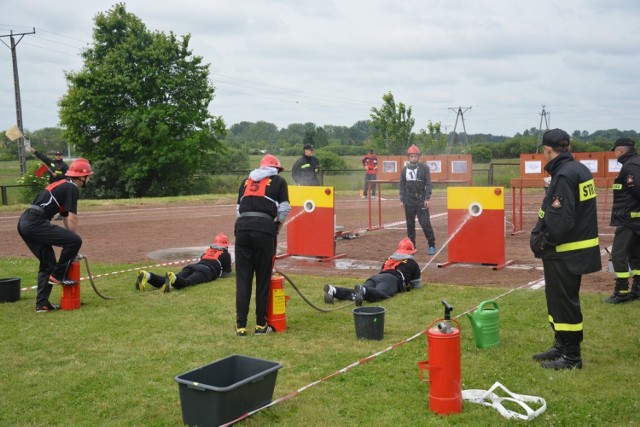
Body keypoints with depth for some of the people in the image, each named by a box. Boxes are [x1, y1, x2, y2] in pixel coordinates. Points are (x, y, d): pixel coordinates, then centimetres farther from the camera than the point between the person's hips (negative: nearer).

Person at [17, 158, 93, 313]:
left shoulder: (62, 185, 26)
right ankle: (58, 275, -1)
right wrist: (74, 244, -1)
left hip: (24, 223, 10)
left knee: (48, 262, 16)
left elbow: (65, 217, 27)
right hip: (35, 223, -10)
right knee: (75, 241, -13)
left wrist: (69, 244, 25)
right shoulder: (72, 188, -4)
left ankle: (42, 304, 17)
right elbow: (72, 219, -10)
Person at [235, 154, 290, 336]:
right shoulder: (279, 181, 15)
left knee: (242, 277, 5)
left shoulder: (247, 181, 26)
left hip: (242, 227, 3)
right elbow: (284, 209, 7)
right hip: (264, 228, -3)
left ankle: (241, 325, 4)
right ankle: (261, 324, 11)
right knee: (263, 278, 5)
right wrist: (276, 230, 19)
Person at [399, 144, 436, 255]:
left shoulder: (424, 168, -1)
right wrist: (401, 200, 7)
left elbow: (428, 184, -3)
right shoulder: (405, 169, 10)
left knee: (425, 223, -8)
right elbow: (402, 186, 13)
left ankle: (432, 246, -1)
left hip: (421, 201, -4)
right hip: (409, 201, 4)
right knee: (410, 224, 8)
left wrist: (427, 199, -10)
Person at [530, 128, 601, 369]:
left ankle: (571, 356, 10)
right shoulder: (580, 170, 10)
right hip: (576, 246, 10)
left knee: (564, 302, 0)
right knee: (558, 298, 19)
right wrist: (542, 238, 12)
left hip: (565, 252, -10)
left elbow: (561, 220, -26)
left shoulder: (564, 175, -21)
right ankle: (562, 346, 31)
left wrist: (543, 242, -11)